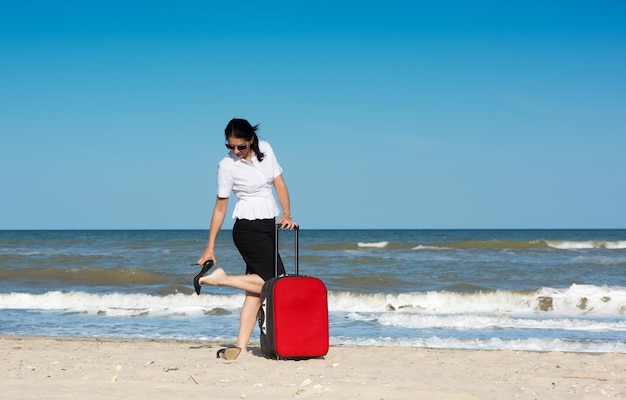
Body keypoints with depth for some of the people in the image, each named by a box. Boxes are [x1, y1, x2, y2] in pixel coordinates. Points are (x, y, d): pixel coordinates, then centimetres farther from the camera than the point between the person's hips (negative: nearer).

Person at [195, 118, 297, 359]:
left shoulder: (265, 150, 4)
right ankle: (221, 278, -3)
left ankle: (241, 347, 0)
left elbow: (279, 184, 7)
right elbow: (220, 207, -6)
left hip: (268, 227, 6)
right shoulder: (227, 165, -10)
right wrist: (210, 247, -4)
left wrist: (287, 214, -9)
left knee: (255, 289, 1)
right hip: (248, 228, -6)